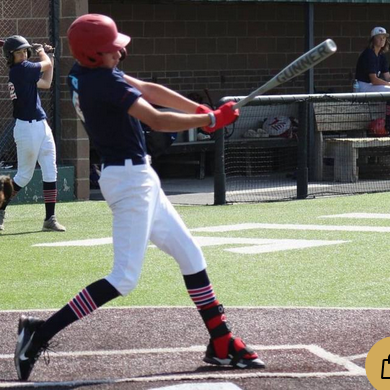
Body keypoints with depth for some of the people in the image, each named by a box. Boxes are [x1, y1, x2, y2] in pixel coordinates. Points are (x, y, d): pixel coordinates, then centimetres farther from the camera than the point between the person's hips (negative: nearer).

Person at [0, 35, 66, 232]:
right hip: (27, 128, -8)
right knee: (24, 175, 1)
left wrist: (48, 56, 18)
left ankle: (50, 218, 5)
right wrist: (41, 51, 19)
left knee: (50, 172, 4)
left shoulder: (21, 71, 11)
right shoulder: (21, 69, -14)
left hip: (41, 126, 8)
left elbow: (46, 83, 16)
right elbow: (46, 65, -2)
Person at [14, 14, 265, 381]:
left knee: (190, 254, 15)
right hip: (130, 178, -11)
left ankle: (221, 343, 19)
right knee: (124, 278, -12)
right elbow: (158, 121, -24)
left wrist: (202, 111, 4)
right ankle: (41, 332, -12)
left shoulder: (84, 72, 7)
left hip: (138, 177, 11)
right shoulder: (103, 83, -22)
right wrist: (211, 120, -14)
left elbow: (148, 89, 10)